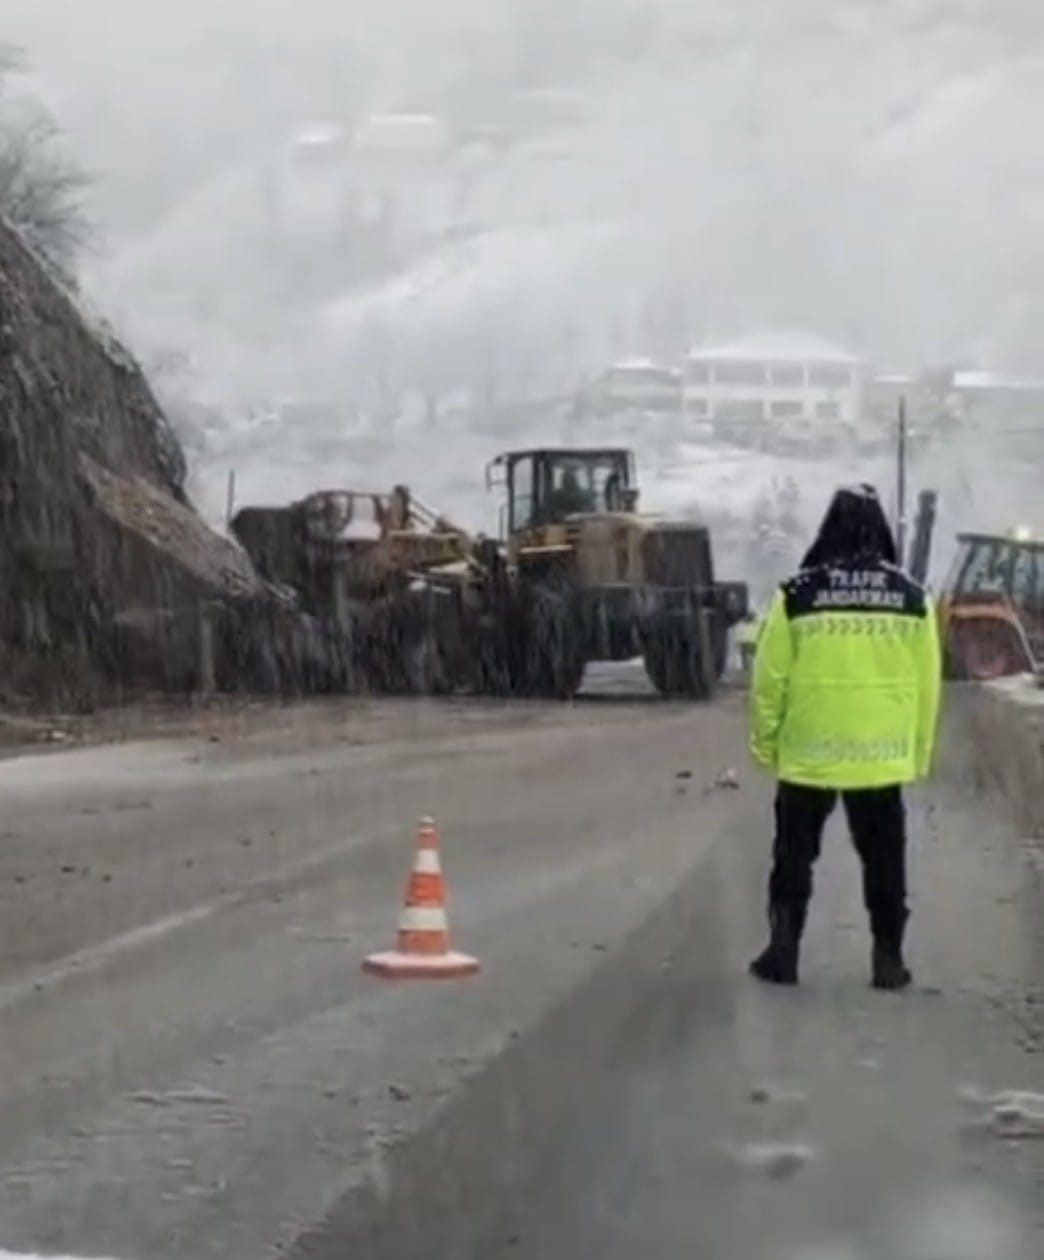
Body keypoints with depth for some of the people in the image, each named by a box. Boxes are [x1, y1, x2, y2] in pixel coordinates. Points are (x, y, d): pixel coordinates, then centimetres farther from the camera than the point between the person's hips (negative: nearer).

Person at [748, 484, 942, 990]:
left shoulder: (797, 594, -9)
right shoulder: (911, 596, -3)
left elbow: (769, 678, -5)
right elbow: (927, 684, 1)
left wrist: (766, 743, 7)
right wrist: (919, 753, 12)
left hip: (807, 753, -1)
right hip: (883, 755, 1)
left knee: (795, 854, 12)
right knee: (883, 858, 12)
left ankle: (783, 952, 10)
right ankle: (888, 958, 14)